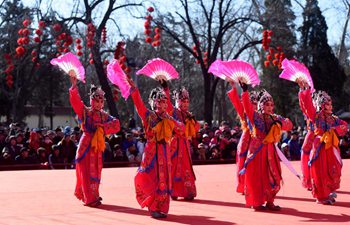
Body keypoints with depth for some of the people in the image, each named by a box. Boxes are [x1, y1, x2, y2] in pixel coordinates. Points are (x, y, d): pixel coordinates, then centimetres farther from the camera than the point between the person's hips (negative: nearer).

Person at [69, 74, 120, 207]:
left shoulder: (104, 116, 11)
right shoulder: (84, 112, -1)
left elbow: (116, 125, -1)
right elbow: (75, 101, -14)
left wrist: (103, 126, -16)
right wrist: (74, 86, -24)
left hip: (98, 146, 5)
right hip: (86, 144, -5)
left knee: (96, 171, 11)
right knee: (87, 172, -3)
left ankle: (93, 195, 26)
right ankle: (90, 198, 1)